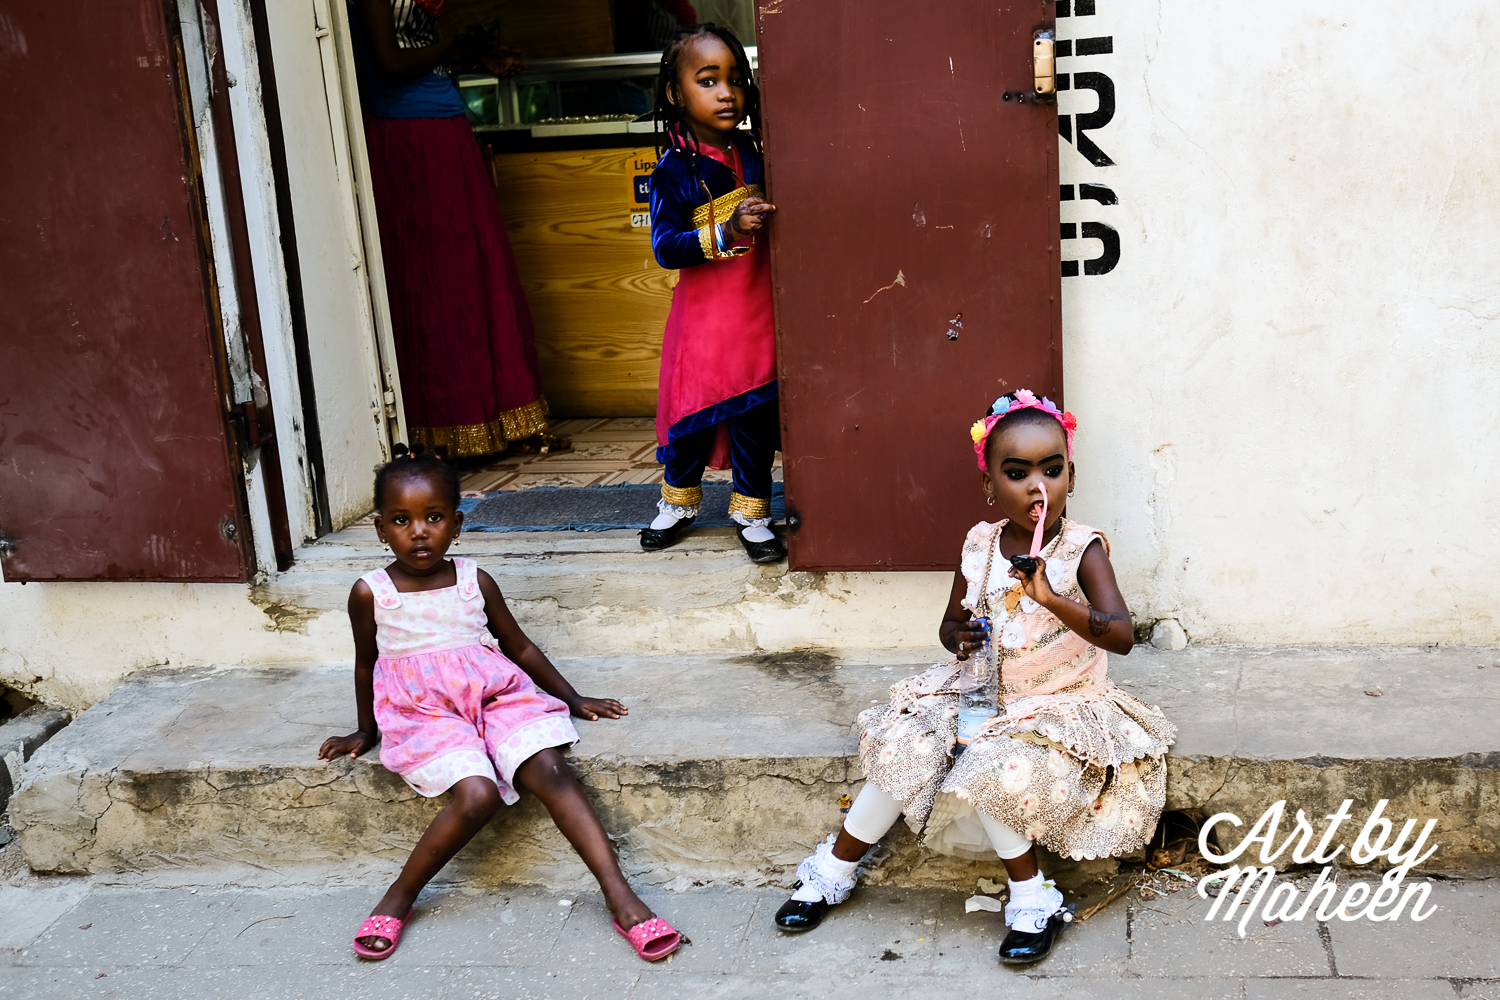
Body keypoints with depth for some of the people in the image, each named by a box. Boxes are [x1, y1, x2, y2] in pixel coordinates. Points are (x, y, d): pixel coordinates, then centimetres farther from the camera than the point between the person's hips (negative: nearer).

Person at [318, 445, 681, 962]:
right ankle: (398, 898, -9)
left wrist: (574, 699, 19)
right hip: (424, 711, -2)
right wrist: (365, 731, 27)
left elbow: (520, 648, 17)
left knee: (550, 771, -24)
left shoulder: (476, 582, 5)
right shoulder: (370, 594, 0)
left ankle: (622, 898, -27)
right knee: (477, 794, -29)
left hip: (494, 693, 2)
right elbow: (366, 663, 17)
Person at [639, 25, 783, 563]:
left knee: (757, 412, 6)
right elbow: (665, 247, -18)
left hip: (757, 309, 4)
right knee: (694, 408, 5)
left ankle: (751, 511, 21)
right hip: (703, 312, -3)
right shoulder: (674, 170, -10)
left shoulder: (753, 153, 4)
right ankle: (680, 499, 29)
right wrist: (727, 232, -29)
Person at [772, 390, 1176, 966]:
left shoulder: (1082, 550, -14)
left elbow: (1122, 636, -27)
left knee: (991, 768, -30)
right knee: (904, 745, -15)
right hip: (982, 691, 5)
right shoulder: (980, 546, -1)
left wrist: (1053, 599, -41)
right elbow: (950, 623, 13)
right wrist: (960, 636, -11)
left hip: (1057, 705, -4)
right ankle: (834, 871, 3)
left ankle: (1031, 897, -8)